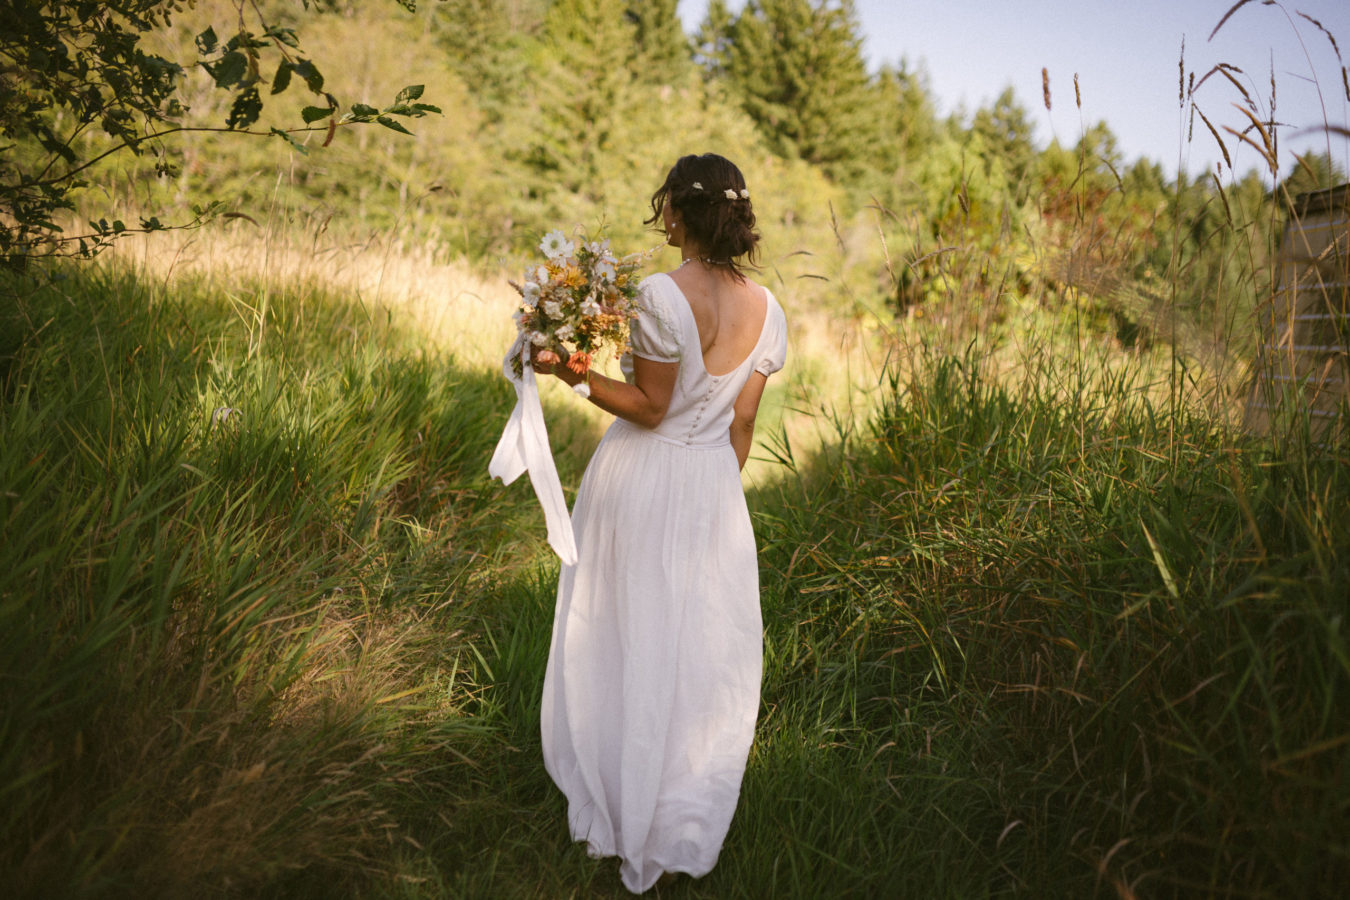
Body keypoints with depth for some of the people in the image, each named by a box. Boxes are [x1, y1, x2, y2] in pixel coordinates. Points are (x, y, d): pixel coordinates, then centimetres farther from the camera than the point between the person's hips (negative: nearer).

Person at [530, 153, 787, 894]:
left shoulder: (665, 294, -19)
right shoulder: (765, 308, -2)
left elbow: (648, 407, -15)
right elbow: (742, 422, 4)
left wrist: (570, 371, -9)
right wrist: (717, 488, 15)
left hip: (642, 477, -4)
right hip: (713, 483, 5)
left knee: (625, 641, 14)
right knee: (701, 654, 15)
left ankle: (616, 810, 33)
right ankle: (675, 834, 30)